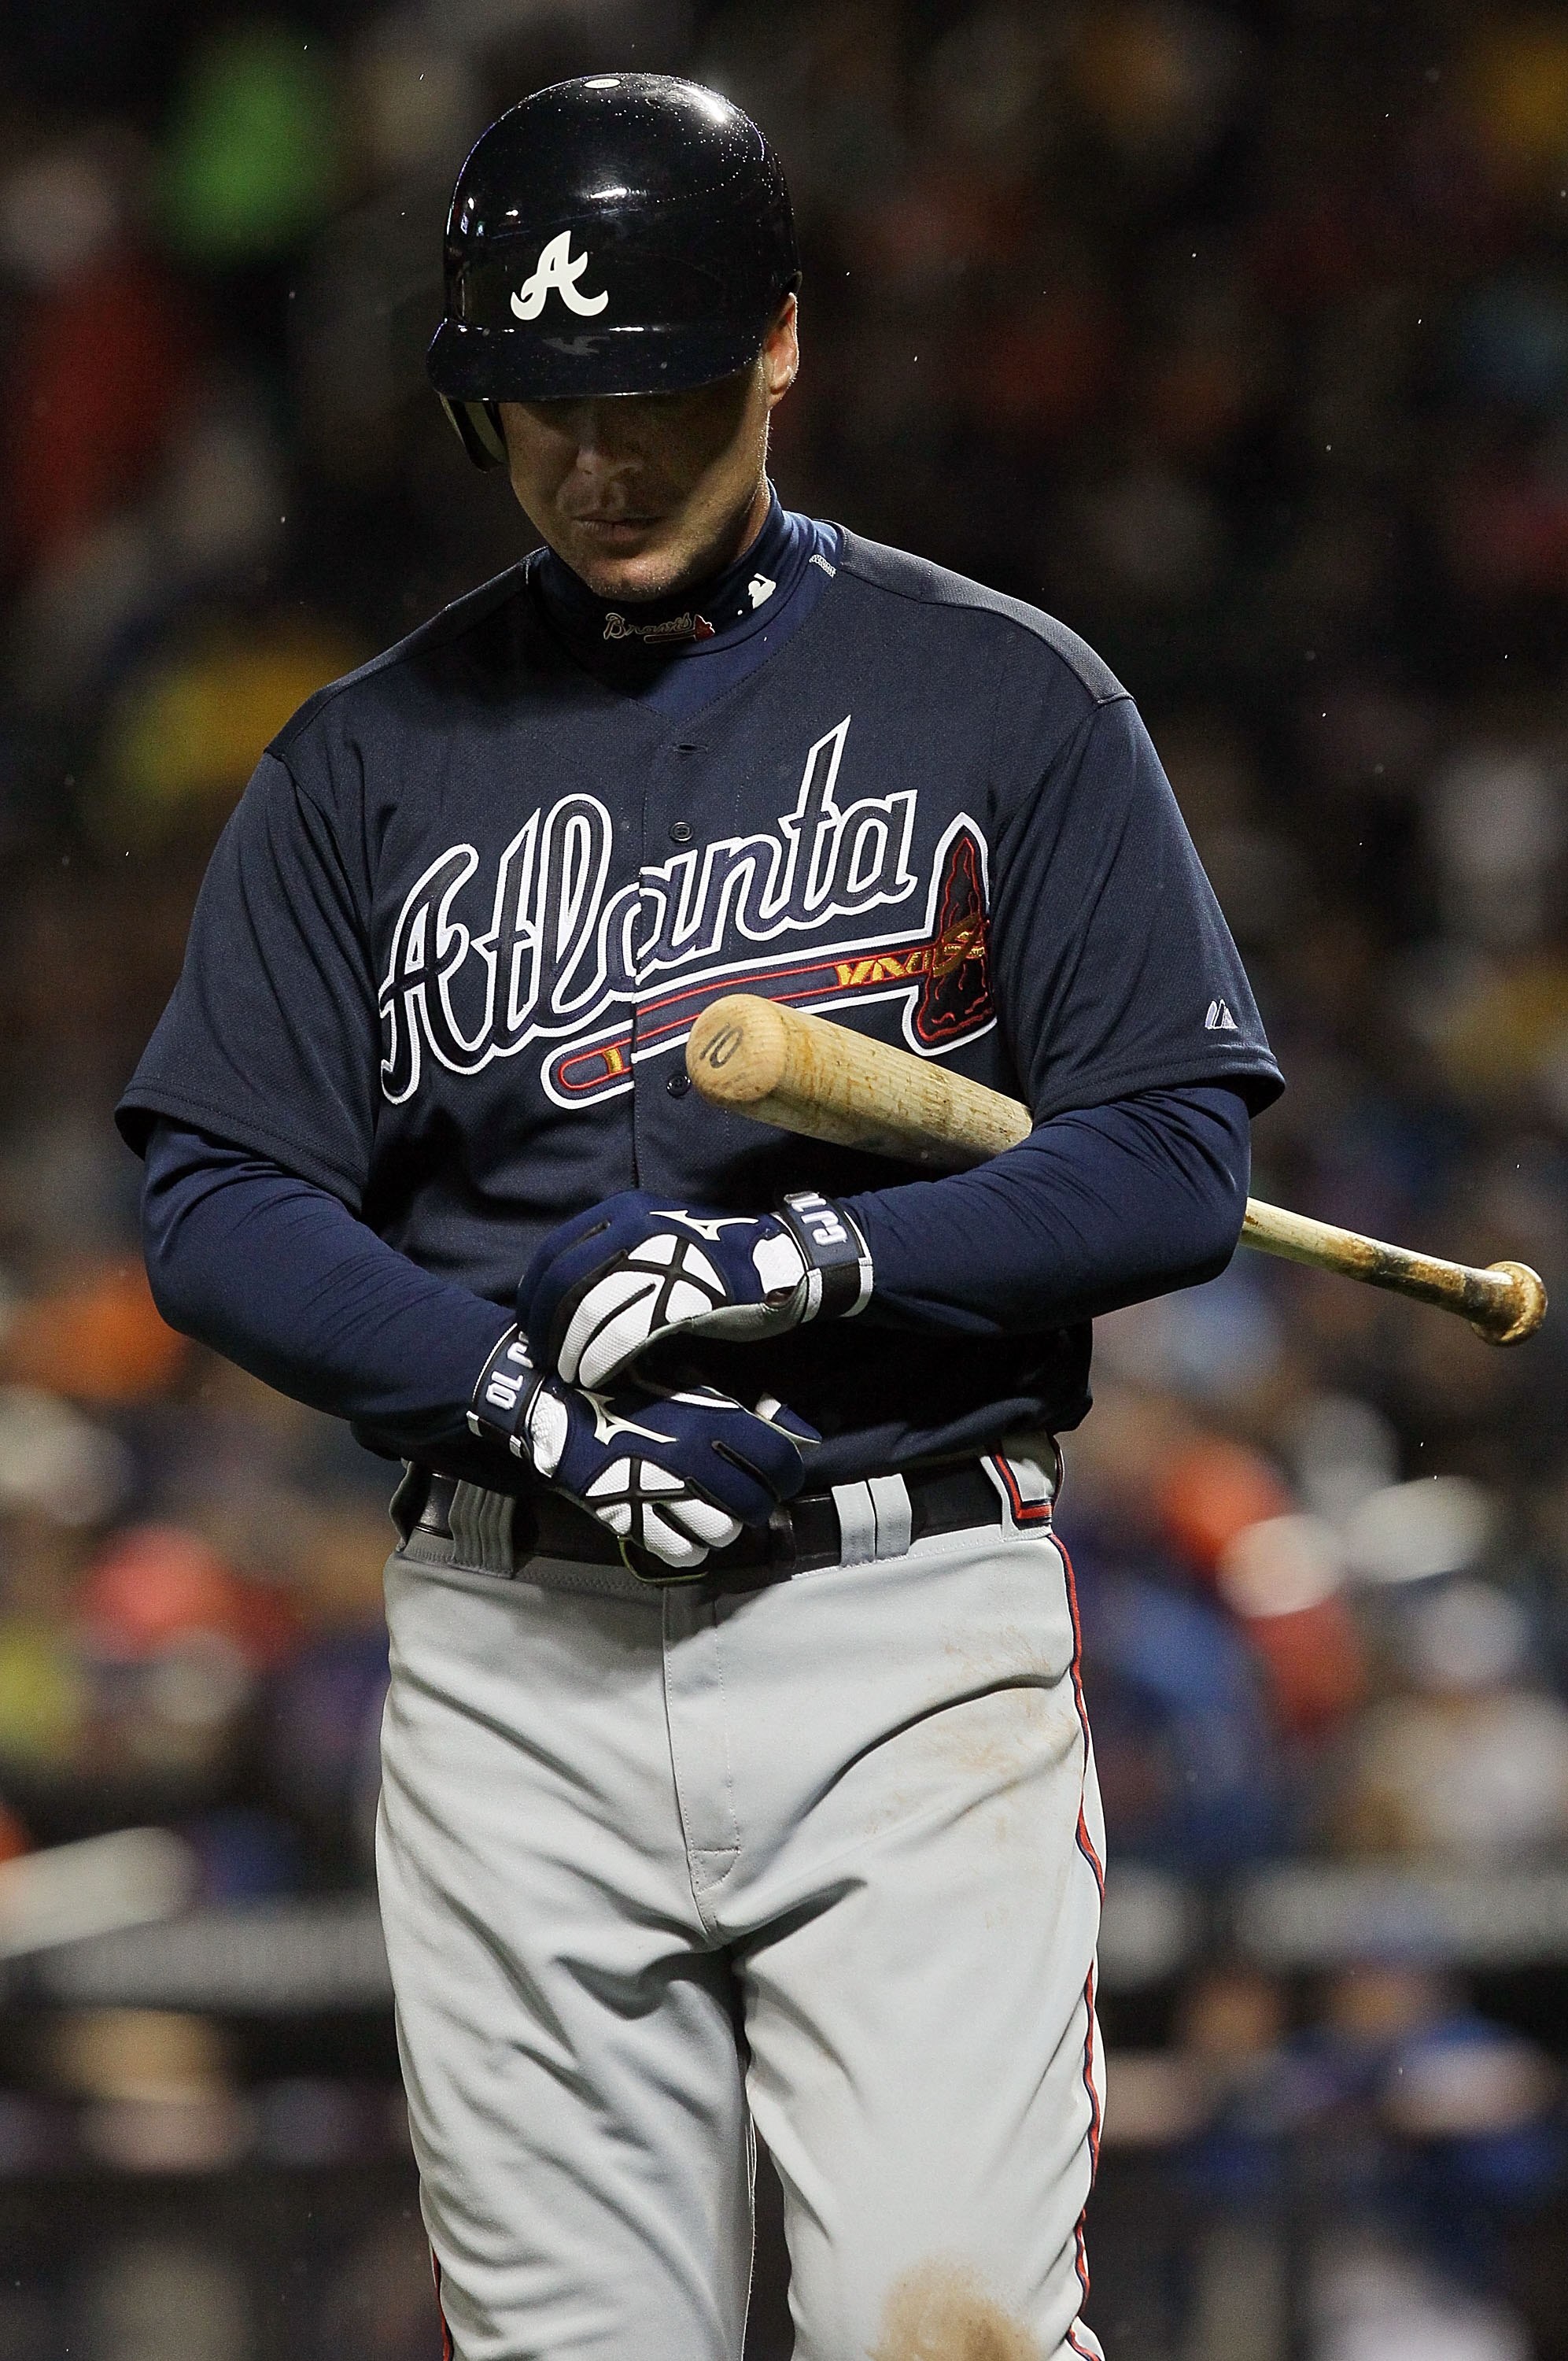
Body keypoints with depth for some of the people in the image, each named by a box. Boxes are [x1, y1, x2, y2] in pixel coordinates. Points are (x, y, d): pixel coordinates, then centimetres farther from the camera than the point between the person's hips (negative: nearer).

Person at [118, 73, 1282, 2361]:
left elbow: (1174, 1165, 0)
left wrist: (819, 1259, -15)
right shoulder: (371, 758, 11)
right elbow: (218, 1205, 6)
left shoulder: (1007, 700, 5)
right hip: (517, 1649, 2)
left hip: (910, 1621, -2)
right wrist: (505, 1389, -11)